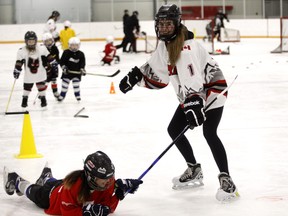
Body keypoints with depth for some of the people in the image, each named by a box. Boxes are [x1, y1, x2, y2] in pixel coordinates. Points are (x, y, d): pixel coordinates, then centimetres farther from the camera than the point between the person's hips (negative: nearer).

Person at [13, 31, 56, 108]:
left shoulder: (41, 48, -8)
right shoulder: (22, 51, -12)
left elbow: (48, 57, 1)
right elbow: (19, 62, -9)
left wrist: (52, 63, -2)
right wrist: (16, 70, -14)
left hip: (40, 73, 0)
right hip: (28, 75, 0)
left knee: (41, 86, 7)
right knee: (27, 87, 10)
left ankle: (43, 99, 22)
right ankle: (24, 100, 26)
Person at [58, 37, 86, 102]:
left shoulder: (81, 54, -1)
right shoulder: (66, 53, -5)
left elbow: (82, 62, 1)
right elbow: (61, 61, -5)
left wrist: (82, 69, -14)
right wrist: (64, 67, -18)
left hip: (76, 73, 0)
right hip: (67, 72, 0)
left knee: (76, 84, -3)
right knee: (65, 84, 4)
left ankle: (77, 95, 12)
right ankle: (62, 95, 15)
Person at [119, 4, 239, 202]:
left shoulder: (186, 46, -28)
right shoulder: (164, 45, 1)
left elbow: (192, 77, -40)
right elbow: (157, 74, 12)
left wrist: (194, 103, -49)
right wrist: (136, 76, 1)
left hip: (211, 89, -9)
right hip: (190, 96, 10)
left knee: (209, 133, -20)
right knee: (174, 129, 8)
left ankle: (226, 180, -14)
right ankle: (194, 171, 23)